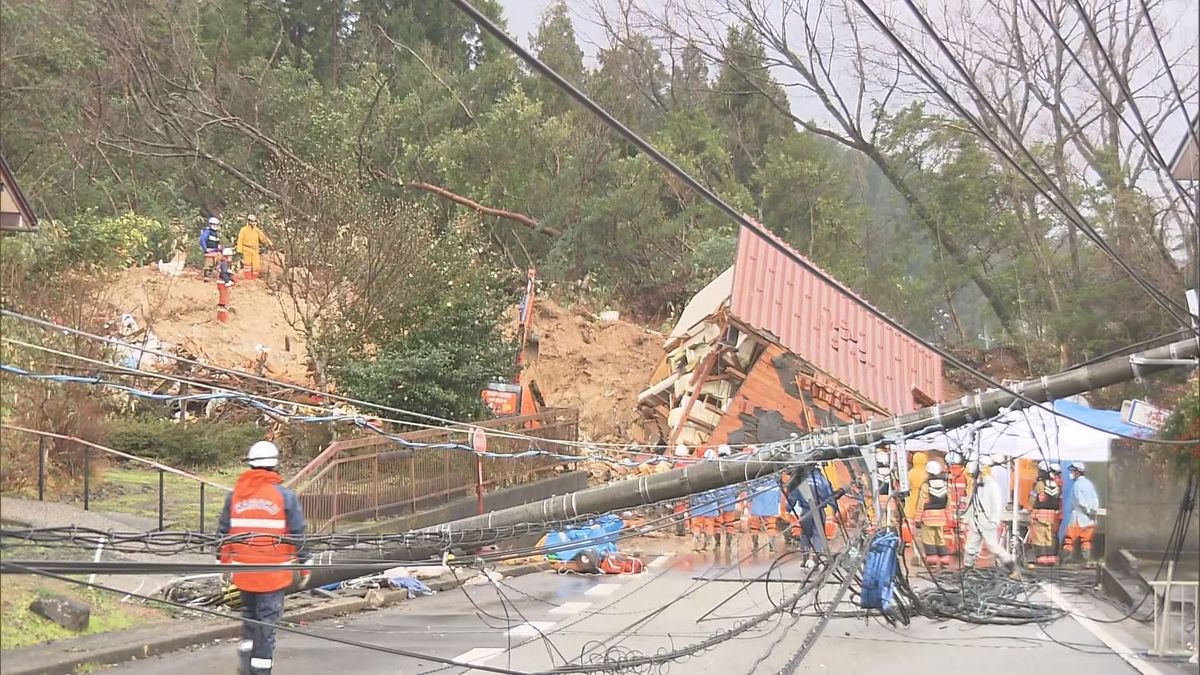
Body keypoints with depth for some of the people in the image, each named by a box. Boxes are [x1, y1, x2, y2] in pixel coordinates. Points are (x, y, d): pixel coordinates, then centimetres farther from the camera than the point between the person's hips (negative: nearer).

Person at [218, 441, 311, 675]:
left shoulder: (234, 495, 3)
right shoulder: (286, 496, -7)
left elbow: (223, 533, 8)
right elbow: (298, 536, -6)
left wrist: (224, 563, 18)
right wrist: (304, 566, 4)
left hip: (243, 572, 4)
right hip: (274, 573, -4)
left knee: (249, 617, 22)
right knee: (267, 623, 2)